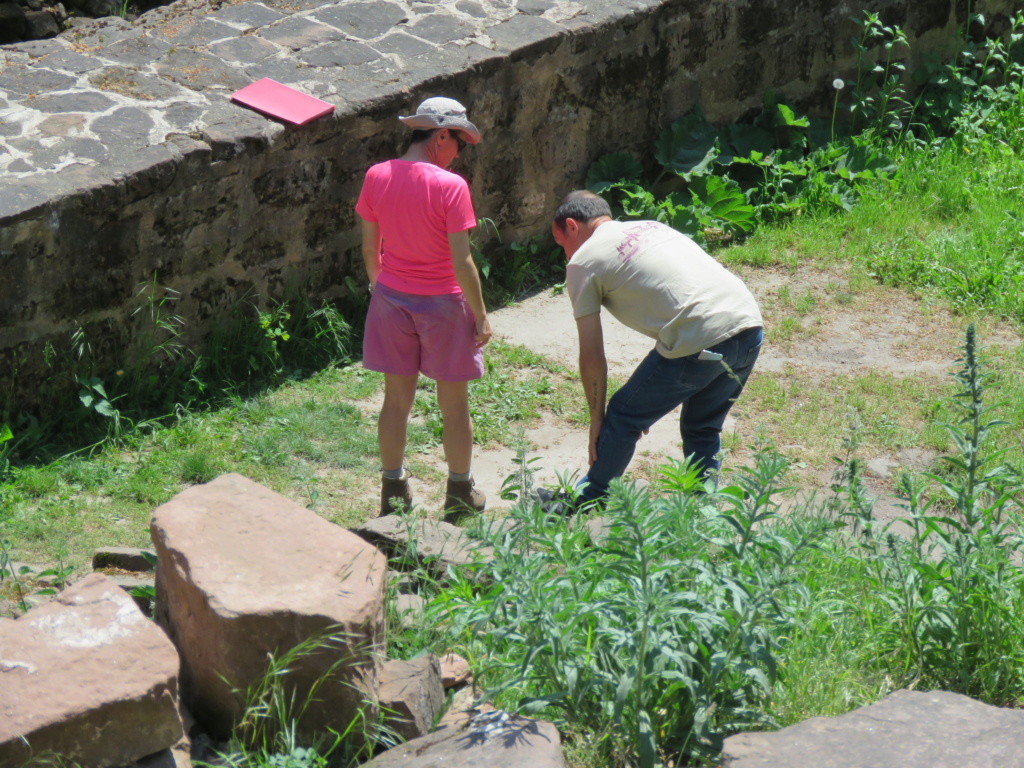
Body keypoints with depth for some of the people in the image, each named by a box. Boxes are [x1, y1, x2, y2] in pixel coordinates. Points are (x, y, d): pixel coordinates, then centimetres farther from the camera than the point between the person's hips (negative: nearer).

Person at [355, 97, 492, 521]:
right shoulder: (450, 187, -20)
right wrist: (480, 315, -7)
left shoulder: (376, 177, -6)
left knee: (396, 401, 15)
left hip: (392, 299, 4)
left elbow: (369, 249, 3)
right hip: (442, 304, -4)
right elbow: (461, 262, -18)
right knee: (454, 406, 12)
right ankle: (460, 495, 25)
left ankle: (393, 492, 24)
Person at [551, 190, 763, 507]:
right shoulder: (651, 227, 30)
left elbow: (592, 359, 7)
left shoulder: (583, 261, 8)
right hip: (750, 327, 7)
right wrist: (652, 397, 37)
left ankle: (590, 500, 29)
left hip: (700, 343, -7)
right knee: (702, 428, 25)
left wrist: (596, 419, 20)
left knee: (623, 418, 14)